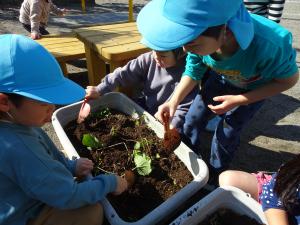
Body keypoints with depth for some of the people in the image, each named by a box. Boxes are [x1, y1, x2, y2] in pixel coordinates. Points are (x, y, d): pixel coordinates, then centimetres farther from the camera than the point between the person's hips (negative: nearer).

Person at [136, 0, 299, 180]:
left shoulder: (268, 45, -43)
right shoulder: (200, 37, -32)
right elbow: (193, 71, -13)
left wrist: (238, 100, -27)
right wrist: (173, 102, -28)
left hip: (255, 87, -3)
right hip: (222, 78, 4)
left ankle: (214, 175, 31)